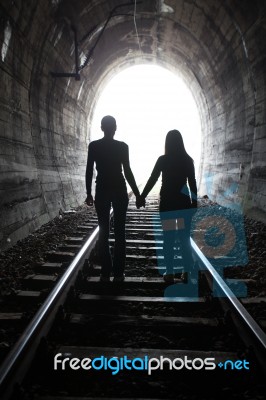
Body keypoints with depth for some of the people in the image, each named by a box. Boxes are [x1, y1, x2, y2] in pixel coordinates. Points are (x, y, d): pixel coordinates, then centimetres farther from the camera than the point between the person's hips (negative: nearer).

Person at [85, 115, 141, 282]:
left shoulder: (93, 146, -1)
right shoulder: (122, 146, -5)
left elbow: (89, 171, -1)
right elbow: (128, 172, -7)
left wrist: (89, 193, 7)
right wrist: (137, 194, -1)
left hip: (102, 191, 1)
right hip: (119, 191, -1)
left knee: (104, 232, 7)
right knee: (120, 232, 5)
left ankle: (106, 273, 8)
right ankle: (118, 273, 7)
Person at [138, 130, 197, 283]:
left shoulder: (163, 160, -5)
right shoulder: (188, 160, 0)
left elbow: (152, 180, -3)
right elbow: (192, 183, 1)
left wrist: (142, 197, 6)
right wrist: (195, 202, 8)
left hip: (167, 203, -2)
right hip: (184, 203, 2)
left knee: (169, 239, 4)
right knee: (185, 238, 7)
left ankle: (170, 273, 5)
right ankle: (188, 272, 9)